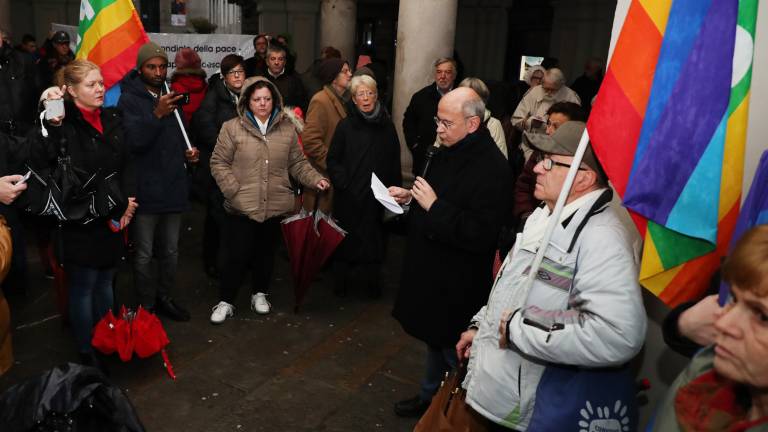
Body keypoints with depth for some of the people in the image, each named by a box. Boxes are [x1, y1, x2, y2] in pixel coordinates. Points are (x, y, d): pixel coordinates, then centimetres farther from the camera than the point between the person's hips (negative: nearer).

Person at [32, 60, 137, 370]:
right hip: (80, 220, -6)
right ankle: (86, 351, 23)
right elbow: (42, 161, -30)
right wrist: (52, 124, -41)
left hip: (113, 217, 6)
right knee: (83, 286, 7)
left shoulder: (112, 118, 6)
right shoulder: (64, 123, -14)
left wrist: (127, 200, 0)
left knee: (105, 281, 19)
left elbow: (126, 164, 12)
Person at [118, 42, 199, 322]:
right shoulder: (129, 100, -7)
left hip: (173, 189, 6)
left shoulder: (173, 97, 13)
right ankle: (146, 306, 18)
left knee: (170, 251, 15)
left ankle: (165, 297, 31)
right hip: (145, 190, -6)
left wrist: (188, 152, 6)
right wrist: (157, 114, -31)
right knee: (144, 255, 3)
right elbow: (133, 141, -21)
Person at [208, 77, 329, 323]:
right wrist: (234, 190, -11)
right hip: (242, 207, -3)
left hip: (275, 206, 3)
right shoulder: (233, 128, -3)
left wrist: (316, 179, -4)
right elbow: (218, 163, -1)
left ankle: (260, 293, 36)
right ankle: (226, 301, 20)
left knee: (266, 253, 16)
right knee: (237, 255, 2)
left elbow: (297, 163, 11)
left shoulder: (287, 129, 7)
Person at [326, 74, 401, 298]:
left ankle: (371, 280, 20)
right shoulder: (346, 126, -1)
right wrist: (343, 184, -11)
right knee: (347, 238, 6)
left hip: (377, 196, 2)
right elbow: (333, 160, -1)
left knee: (374, 240, 5)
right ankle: (343, 280, 21)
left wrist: (394, 189, 0)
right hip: (349, 197, -1)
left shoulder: (387, 126, 5)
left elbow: (394, 162, 7)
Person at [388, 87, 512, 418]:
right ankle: (430, 396, 43)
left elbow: (480, 235, -30)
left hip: (458, 283, -9)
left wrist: (434, 206, -27)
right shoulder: (447, 152, 5)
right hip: (430, 268, 9)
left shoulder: (491, 168, -24)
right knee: (434, 338, 24)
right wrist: (411, 196, 4)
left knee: (452, 350, 7)